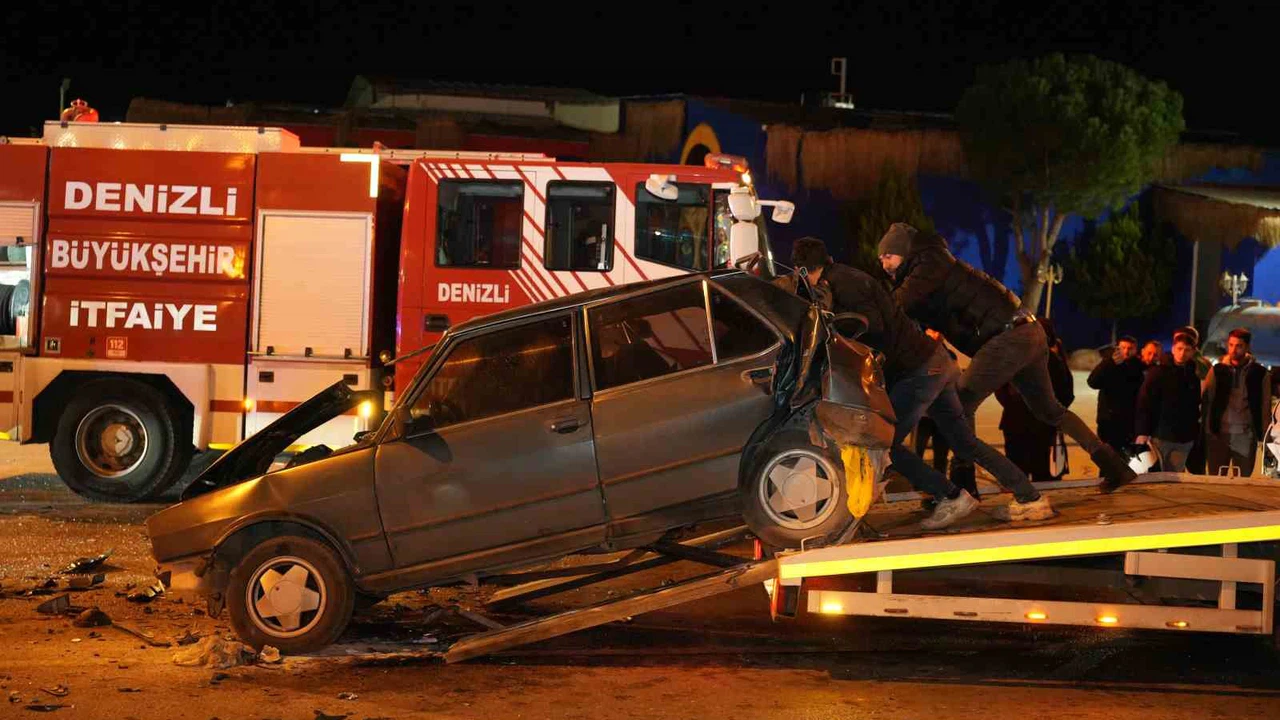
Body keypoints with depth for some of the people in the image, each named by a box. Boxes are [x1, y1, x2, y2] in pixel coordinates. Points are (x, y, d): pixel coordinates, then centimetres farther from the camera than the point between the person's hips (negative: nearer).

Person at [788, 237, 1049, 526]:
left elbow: (873, 326, -21)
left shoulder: (841, 282, -14)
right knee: (964, 441, 14)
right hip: (936, 362, 10)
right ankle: (1031, 499, 16)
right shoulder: (846, 276, 17)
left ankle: (951, 497, -3)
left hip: (918, 370, -10)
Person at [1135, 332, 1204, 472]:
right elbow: (1144, 403, -9)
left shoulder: (1194, 375, 10)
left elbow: (1197, 404, 17)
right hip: (1160, 436, -4)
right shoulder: (1159, 373, -3)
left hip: (1184, 439, 4)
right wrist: (1142, 432, -17)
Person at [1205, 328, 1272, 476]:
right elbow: (1208, 401, 2)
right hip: (1218, 435, 1)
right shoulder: (1218, 370, 4)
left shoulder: (1260, 373, 2)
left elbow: (1265, 407, 4)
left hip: (1246, 437, -1)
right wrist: (1208, 431, -5)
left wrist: (1264, 435, -1)